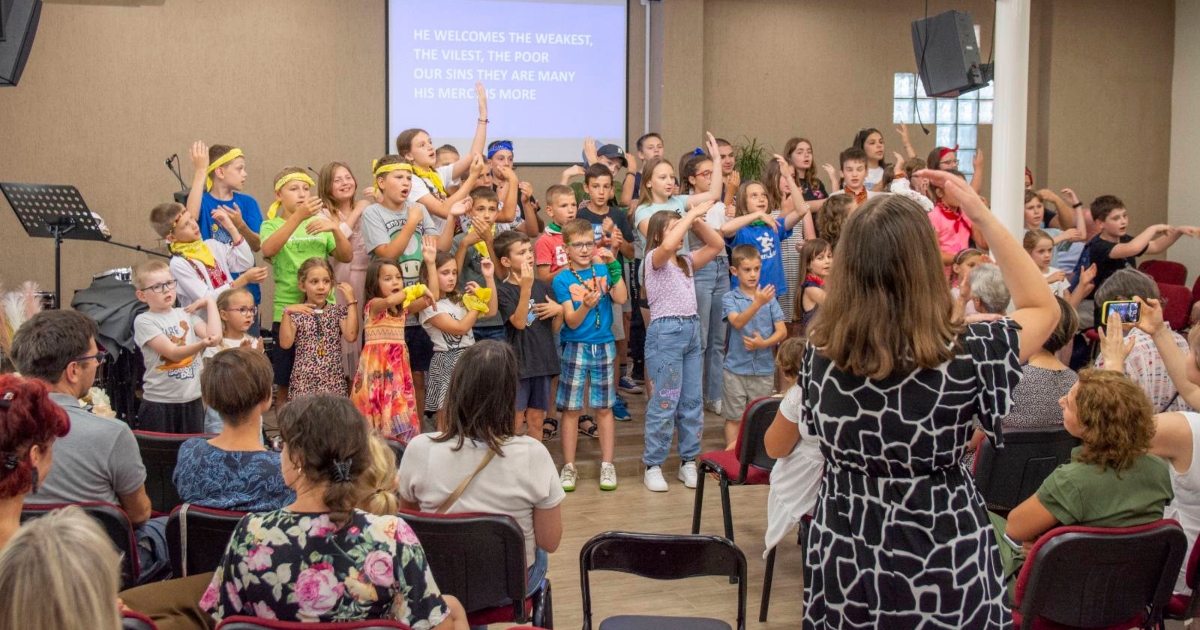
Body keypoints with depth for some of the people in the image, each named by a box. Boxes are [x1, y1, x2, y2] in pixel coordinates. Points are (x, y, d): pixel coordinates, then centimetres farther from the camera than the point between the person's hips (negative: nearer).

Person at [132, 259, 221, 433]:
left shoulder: (186, 314, 8)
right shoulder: (144, 321, -8)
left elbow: (215, 336, -7)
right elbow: (173, 353, -19)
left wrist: (210, 302, 0)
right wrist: (202, 344, -37)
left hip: (193, 401, 4)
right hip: (159, 404, -4)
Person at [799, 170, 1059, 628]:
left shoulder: (819, 351, -14)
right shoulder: (964, 354, -22)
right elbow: (1044, 308, -1)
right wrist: (983, 217, -5)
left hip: (842, 559, 3)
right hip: (942, 566, -2)